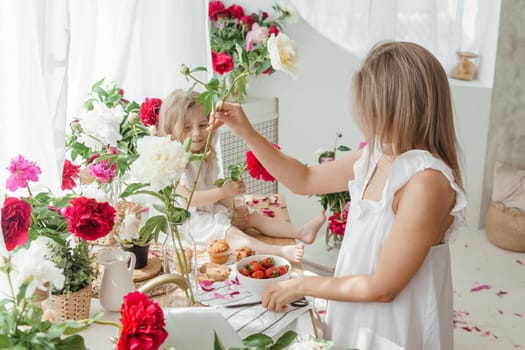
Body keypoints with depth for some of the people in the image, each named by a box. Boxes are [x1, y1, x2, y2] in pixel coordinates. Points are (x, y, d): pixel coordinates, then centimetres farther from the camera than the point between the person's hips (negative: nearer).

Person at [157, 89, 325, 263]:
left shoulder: (206, 157, 10)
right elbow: (188, 198, -26)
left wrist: (232, 204, -4)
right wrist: (223, 191, -28)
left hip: (214, 209, 10)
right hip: (192, 219, -10)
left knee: (253, 216, 1)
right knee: (231, 233, -28)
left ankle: (301, 231, -3)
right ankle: (281, 252, -46)